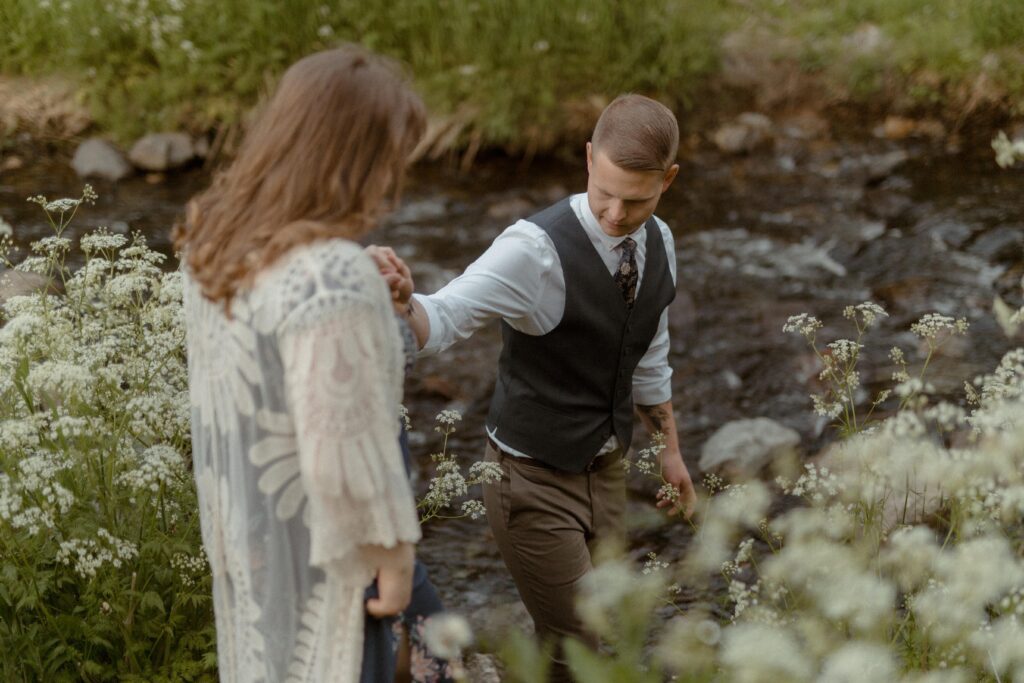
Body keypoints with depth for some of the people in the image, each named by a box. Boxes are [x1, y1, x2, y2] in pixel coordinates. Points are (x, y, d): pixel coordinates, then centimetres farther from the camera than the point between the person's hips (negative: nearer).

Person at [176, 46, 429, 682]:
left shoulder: (218, 237, -7)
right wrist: (395, 556, -15)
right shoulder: (334, 282, -33)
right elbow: (344, 453, -28)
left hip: (244, 520, 8)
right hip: (318, 546, -8)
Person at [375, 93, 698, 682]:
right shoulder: (537, 249, -25)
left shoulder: (658, 242, -3)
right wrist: (404, 300, -57)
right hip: (536, 481, -7)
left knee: (604, 634, 18)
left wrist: (671, 448, 21)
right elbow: (441, 321, -34)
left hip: (605, 471, 7)